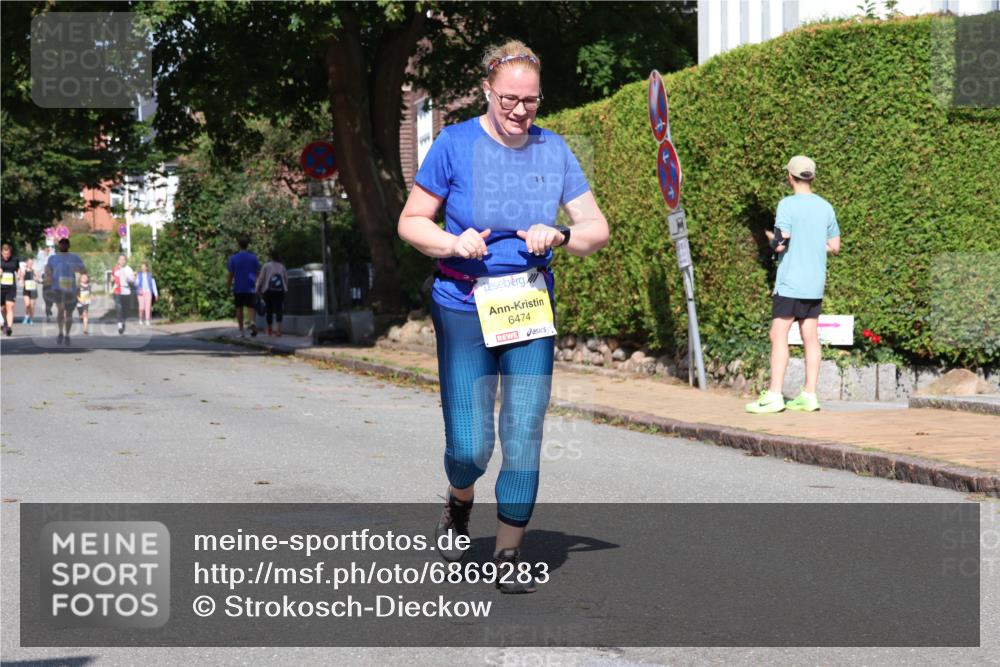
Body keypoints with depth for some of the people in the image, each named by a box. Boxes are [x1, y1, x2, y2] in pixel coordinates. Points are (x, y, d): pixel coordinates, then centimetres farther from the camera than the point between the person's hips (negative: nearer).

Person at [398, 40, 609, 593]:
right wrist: (453, 243, -19)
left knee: (525, 437, -3)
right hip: (463, 307, -2)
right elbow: (410, 222, 0)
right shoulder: (455, 144, -5)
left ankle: (509, 555, 13)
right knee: (470, 447, -8)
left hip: (531, 310, 3)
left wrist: (558, 237, -15)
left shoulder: (553, 150, 3)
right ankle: (459, 504, 27)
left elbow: (597, 231, 6)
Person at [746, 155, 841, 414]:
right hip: (815, 285, 6)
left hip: (790, 283, -6)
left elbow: (780, 244, -16)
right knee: (810, 337, 6)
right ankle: (809, 395, 6)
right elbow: (834, 246, 13)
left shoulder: (787, 205, -11)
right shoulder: (825, 207, 8)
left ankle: (774, 396, -9)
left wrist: (771, 238, 5)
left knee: (778, 336, -4)